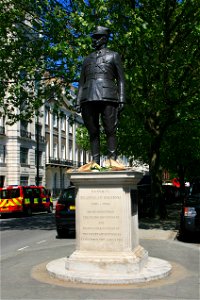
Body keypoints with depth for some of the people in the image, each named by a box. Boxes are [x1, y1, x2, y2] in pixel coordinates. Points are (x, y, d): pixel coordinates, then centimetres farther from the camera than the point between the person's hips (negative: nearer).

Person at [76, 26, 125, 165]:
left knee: (110, 131, -9)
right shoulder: (88, 59, 27)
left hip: (107, 96, -3)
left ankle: (112, 161, -10)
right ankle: (95, 162, 0)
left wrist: (122, 100, -4)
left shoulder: (114, 55, 17)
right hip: (88, 98, 4)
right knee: (93, 132, -1)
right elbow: (82, 82, 22)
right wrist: (78, 102, 10)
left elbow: (121, 79, 9)